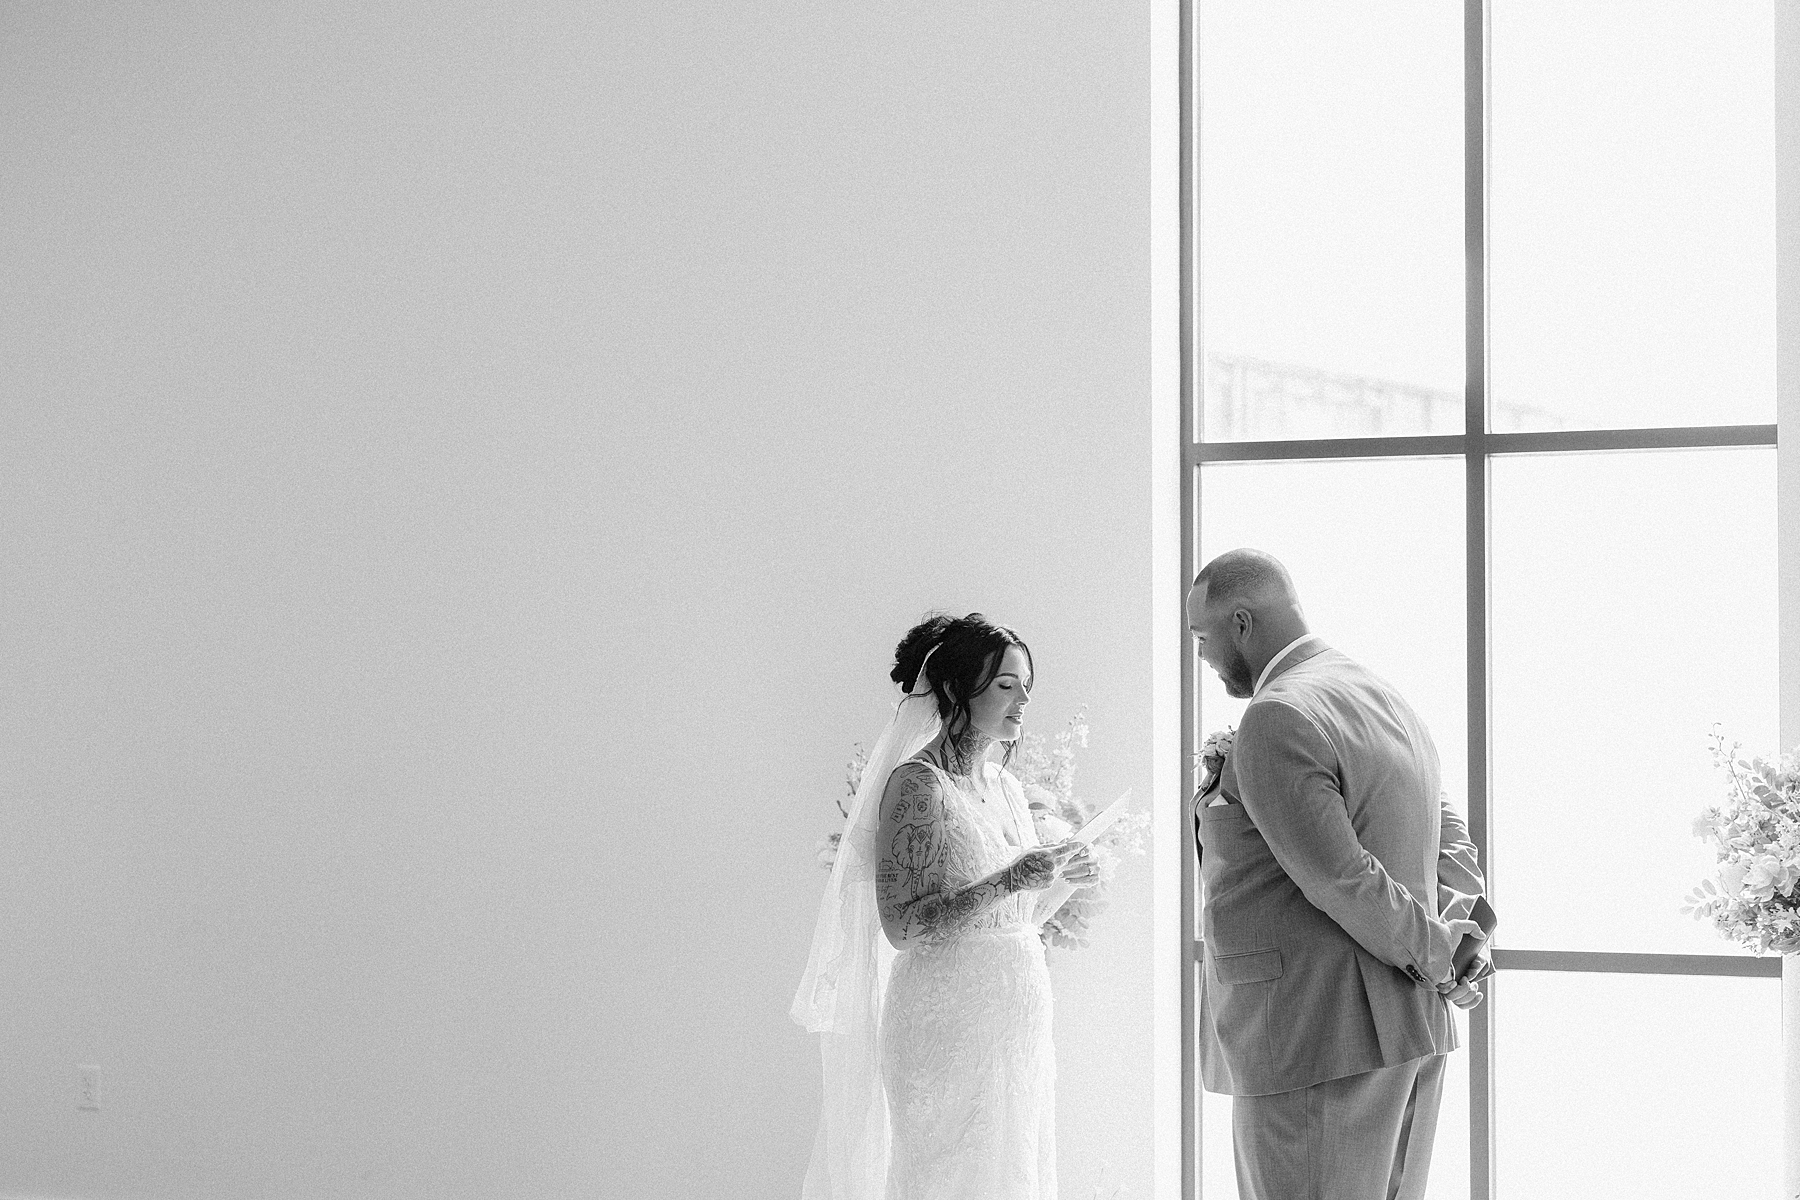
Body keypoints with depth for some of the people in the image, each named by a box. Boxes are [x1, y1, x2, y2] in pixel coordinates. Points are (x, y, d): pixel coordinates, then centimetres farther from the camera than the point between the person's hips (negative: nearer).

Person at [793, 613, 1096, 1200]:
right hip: (950, 1024, -8)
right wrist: (1011, 880, -22)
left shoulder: (1007, 789, 12)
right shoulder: (916, 785, -10)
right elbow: (902, 925, -18)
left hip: (1018, 1027, 8)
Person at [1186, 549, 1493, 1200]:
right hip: (1413, 1031, 10)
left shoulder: (1277, 720, -14)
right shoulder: (1388, 702, 17)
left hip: (1317, 1042, -10)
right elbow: (1451, 847, 17)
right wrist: (1456, 935, 0)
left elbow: (1341, 879, -18)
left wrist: (1436, 958, -7)